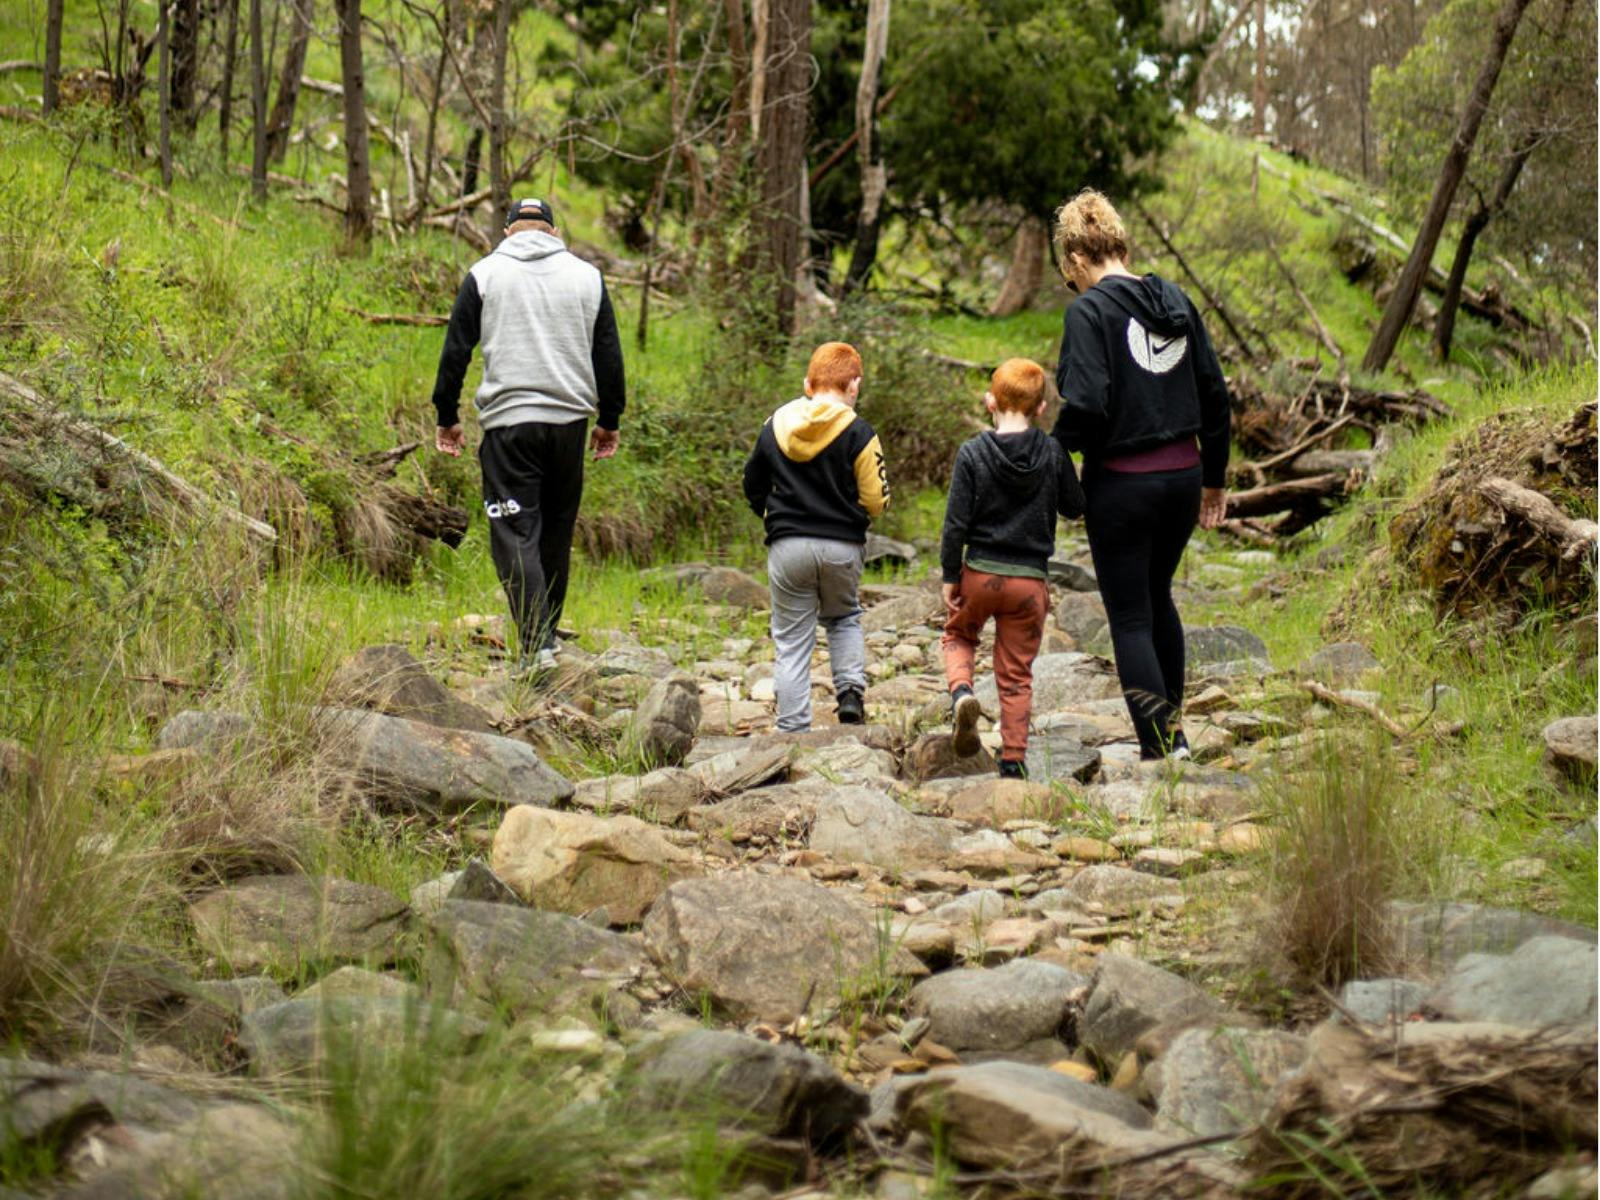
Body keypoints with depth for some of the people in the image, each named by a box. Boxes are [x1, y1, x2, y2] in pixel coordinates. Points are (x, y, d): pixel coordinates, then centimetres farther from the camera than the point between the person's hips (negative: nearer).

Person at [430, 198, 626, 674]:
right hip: (569, 420, 3)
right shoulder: (587, 276, 9)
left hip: (508, 424, -3)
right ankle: (547, 631, 24)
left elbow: (456, 350, 2)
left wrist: (446, 417, 11)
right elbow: (608, 355, 11)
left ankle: (536, 643, -17)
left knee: (516, 534, -5)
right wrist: (609, 420, 20)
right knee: (557, 531, 16)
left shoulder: (484, 274, 3)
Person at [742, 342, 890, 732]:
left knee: (792, 641, 7)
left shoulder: (775, 426, 3)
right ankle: (851, 690, 3)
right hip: (843, 546, -1)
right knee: (844, 619, 25)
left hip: (788, 548, 1)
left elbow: (753, 487, 14)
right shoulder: (858, 433, -8)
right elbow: (876, 502, -6)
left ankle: (793, 730, 4)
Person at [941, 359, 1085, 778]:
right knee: (1017, 675, 11)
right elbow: (1075, 507, 7)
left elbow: (956, 523, -8)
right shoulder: (1053, 453, -6)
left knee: (957, 635, 26)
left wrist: (950, 576, 2)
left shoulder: (972, 453, -9)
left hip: (980, 572, -1)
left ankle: (961, 691, -3)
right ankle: (1013, 760, 9)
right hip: (1031, 580, 1)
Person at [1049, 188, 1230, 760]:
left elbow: (1086, 407, -22)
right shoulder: (1175, 300, 6)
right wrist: (1214, 477, 20)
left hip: (1122, 483, -7)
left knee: (1130, 617, 3)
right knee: (1157, 597, 24)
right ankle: (1173, 728, 32)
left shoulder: (1090, 310, -13)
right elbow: (1214, 392, 11)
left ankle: (1159, 746, 1)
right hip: (1184, 476, 7)